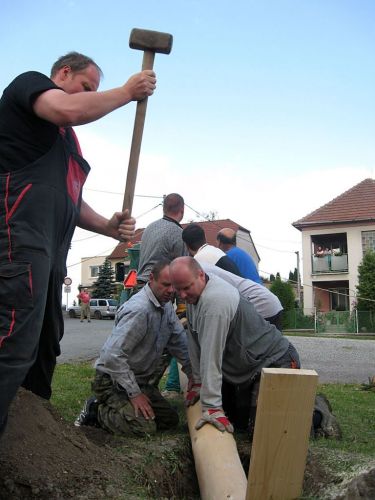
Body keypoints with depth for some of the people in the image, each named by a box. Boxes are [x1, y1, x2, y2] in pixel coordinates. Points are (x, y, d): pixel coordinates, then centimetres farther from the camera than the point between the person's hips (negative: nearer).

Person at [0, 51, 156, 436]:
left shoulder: (66, 140, 31)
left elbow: (71, 202, 30)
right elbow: (70, 110, -14)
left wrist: (108, 227, 13)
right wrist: (128, 91, -1)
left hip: (49, 250, 10)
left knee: (44, 350, 8)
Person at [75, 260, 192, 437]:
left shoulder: (167, 307, 3)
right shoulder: (139, 309, -27)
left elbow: (181, 343, 11)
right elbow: (113, 354, -31)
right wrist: (134, 394, -26)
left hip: (140, 379, 9)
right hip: (113, 380, -9)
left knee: (171, 419, 6)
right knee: (145, 427, -24)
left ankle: (110, 408, 15)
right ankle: (96, 410, 0)